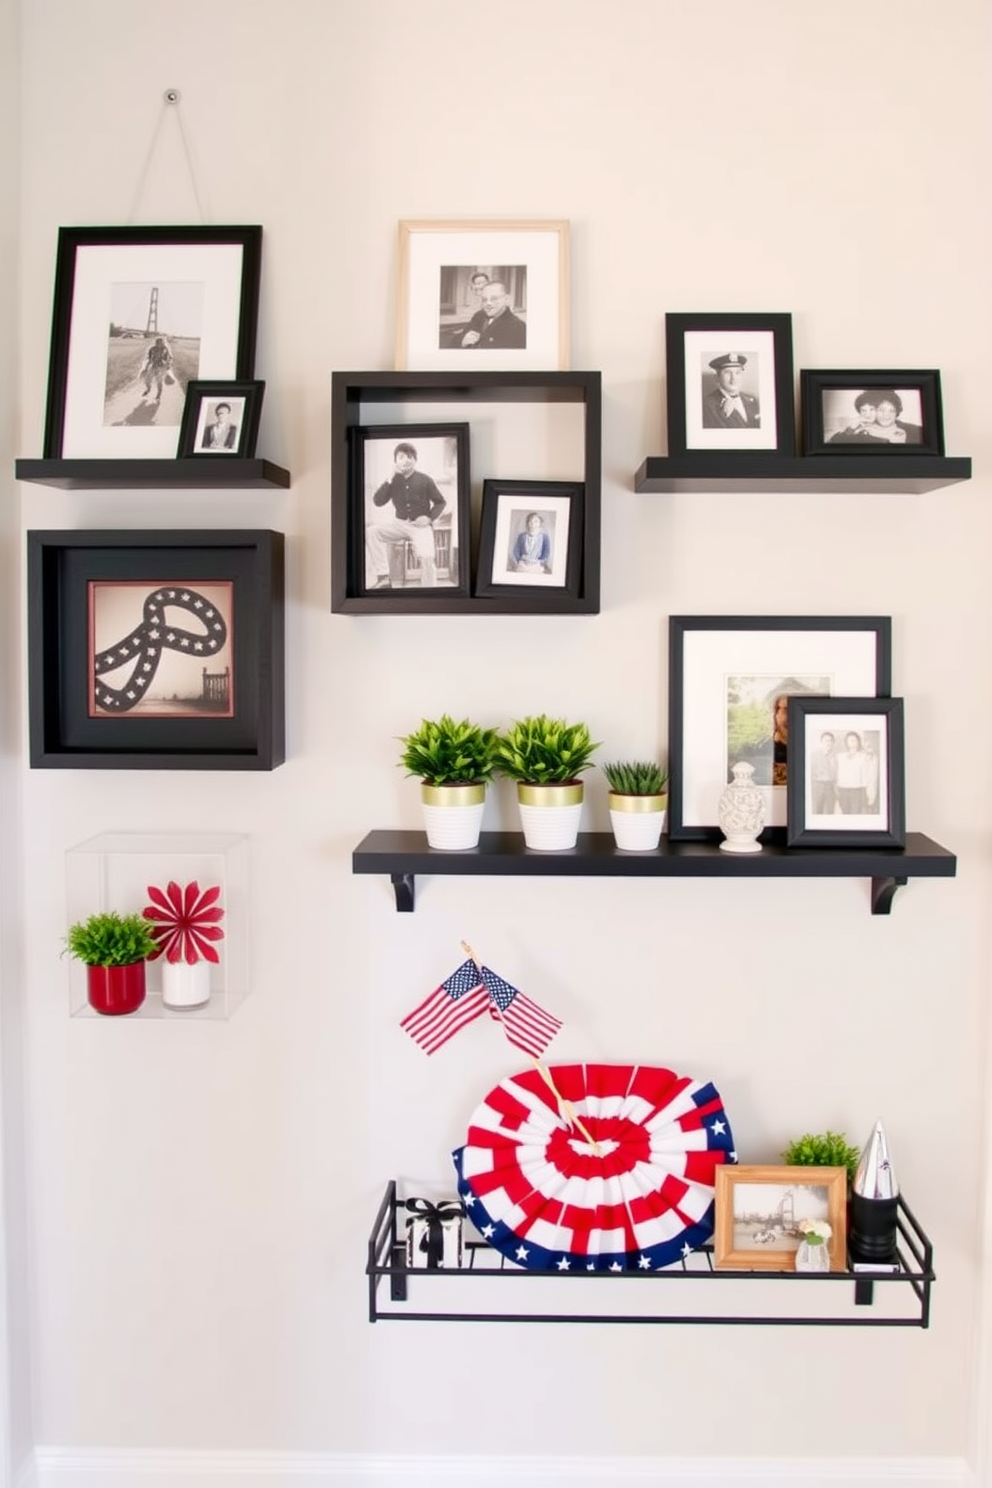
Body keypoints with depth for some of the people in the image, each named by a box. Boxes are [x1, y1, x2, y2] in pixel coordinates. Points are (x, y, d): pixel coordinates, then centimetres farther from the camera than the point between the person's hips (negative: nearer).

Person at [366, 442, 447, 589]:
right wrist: (390, 480, -13)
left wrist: (430, 518, -12)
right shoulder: (394, 480, 4)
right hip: (399, 523, 3)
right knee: (371, 531, -23)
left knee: (427, 556, -30)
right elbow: (377, 502, -5)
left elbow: (441, 502, 5)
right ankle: (383, 577, -23)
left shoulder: (424, 480, -2)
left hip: (421, 525, -3)